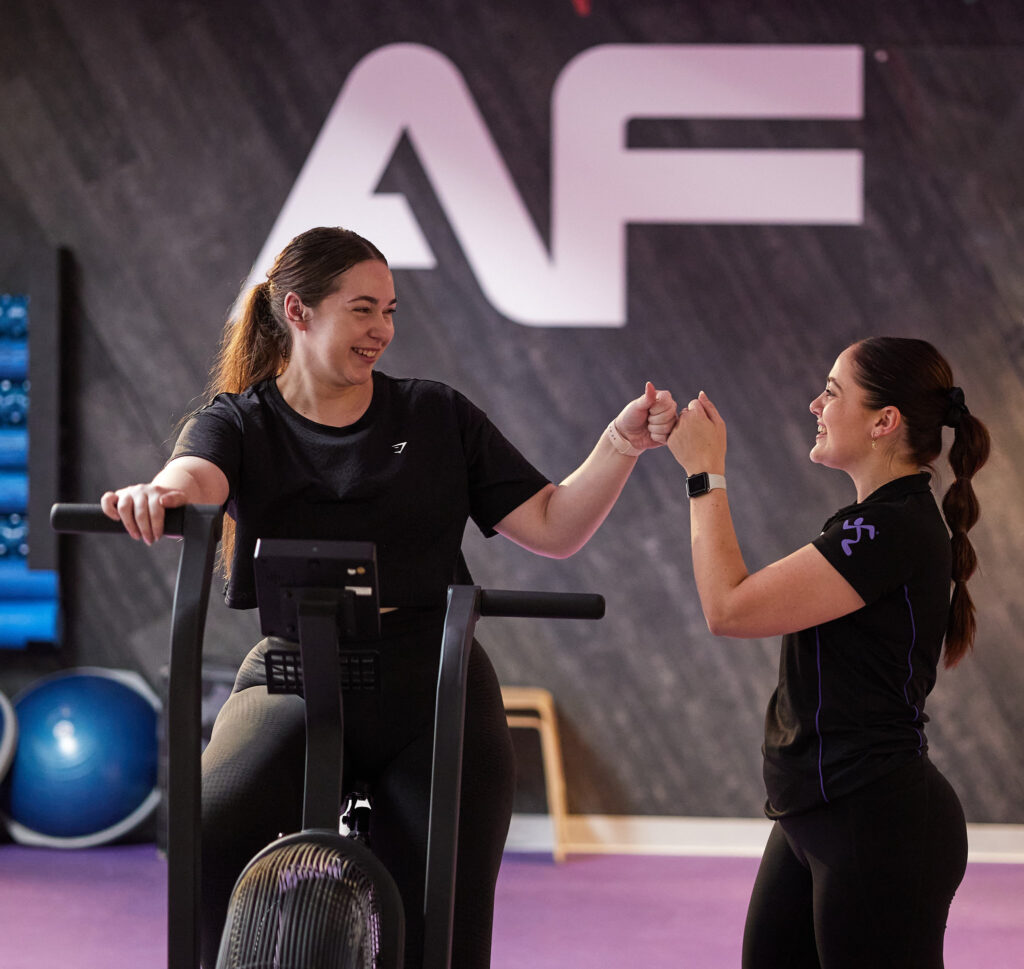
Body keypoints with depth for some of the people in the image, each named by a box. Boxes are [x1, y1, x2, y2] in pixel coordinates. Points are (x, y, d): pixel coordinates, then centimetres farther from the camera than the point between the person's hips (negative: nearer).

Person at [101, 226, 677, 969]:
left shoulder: (439, 418, 11)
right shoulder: (241, 423, 7)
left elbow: (551, 528, 8)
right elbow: (195, 476, -16)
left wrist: (622, 446, -7)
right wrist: (158, 495, -40)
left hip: (431, 686, 1)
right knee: (211, 838, -29)